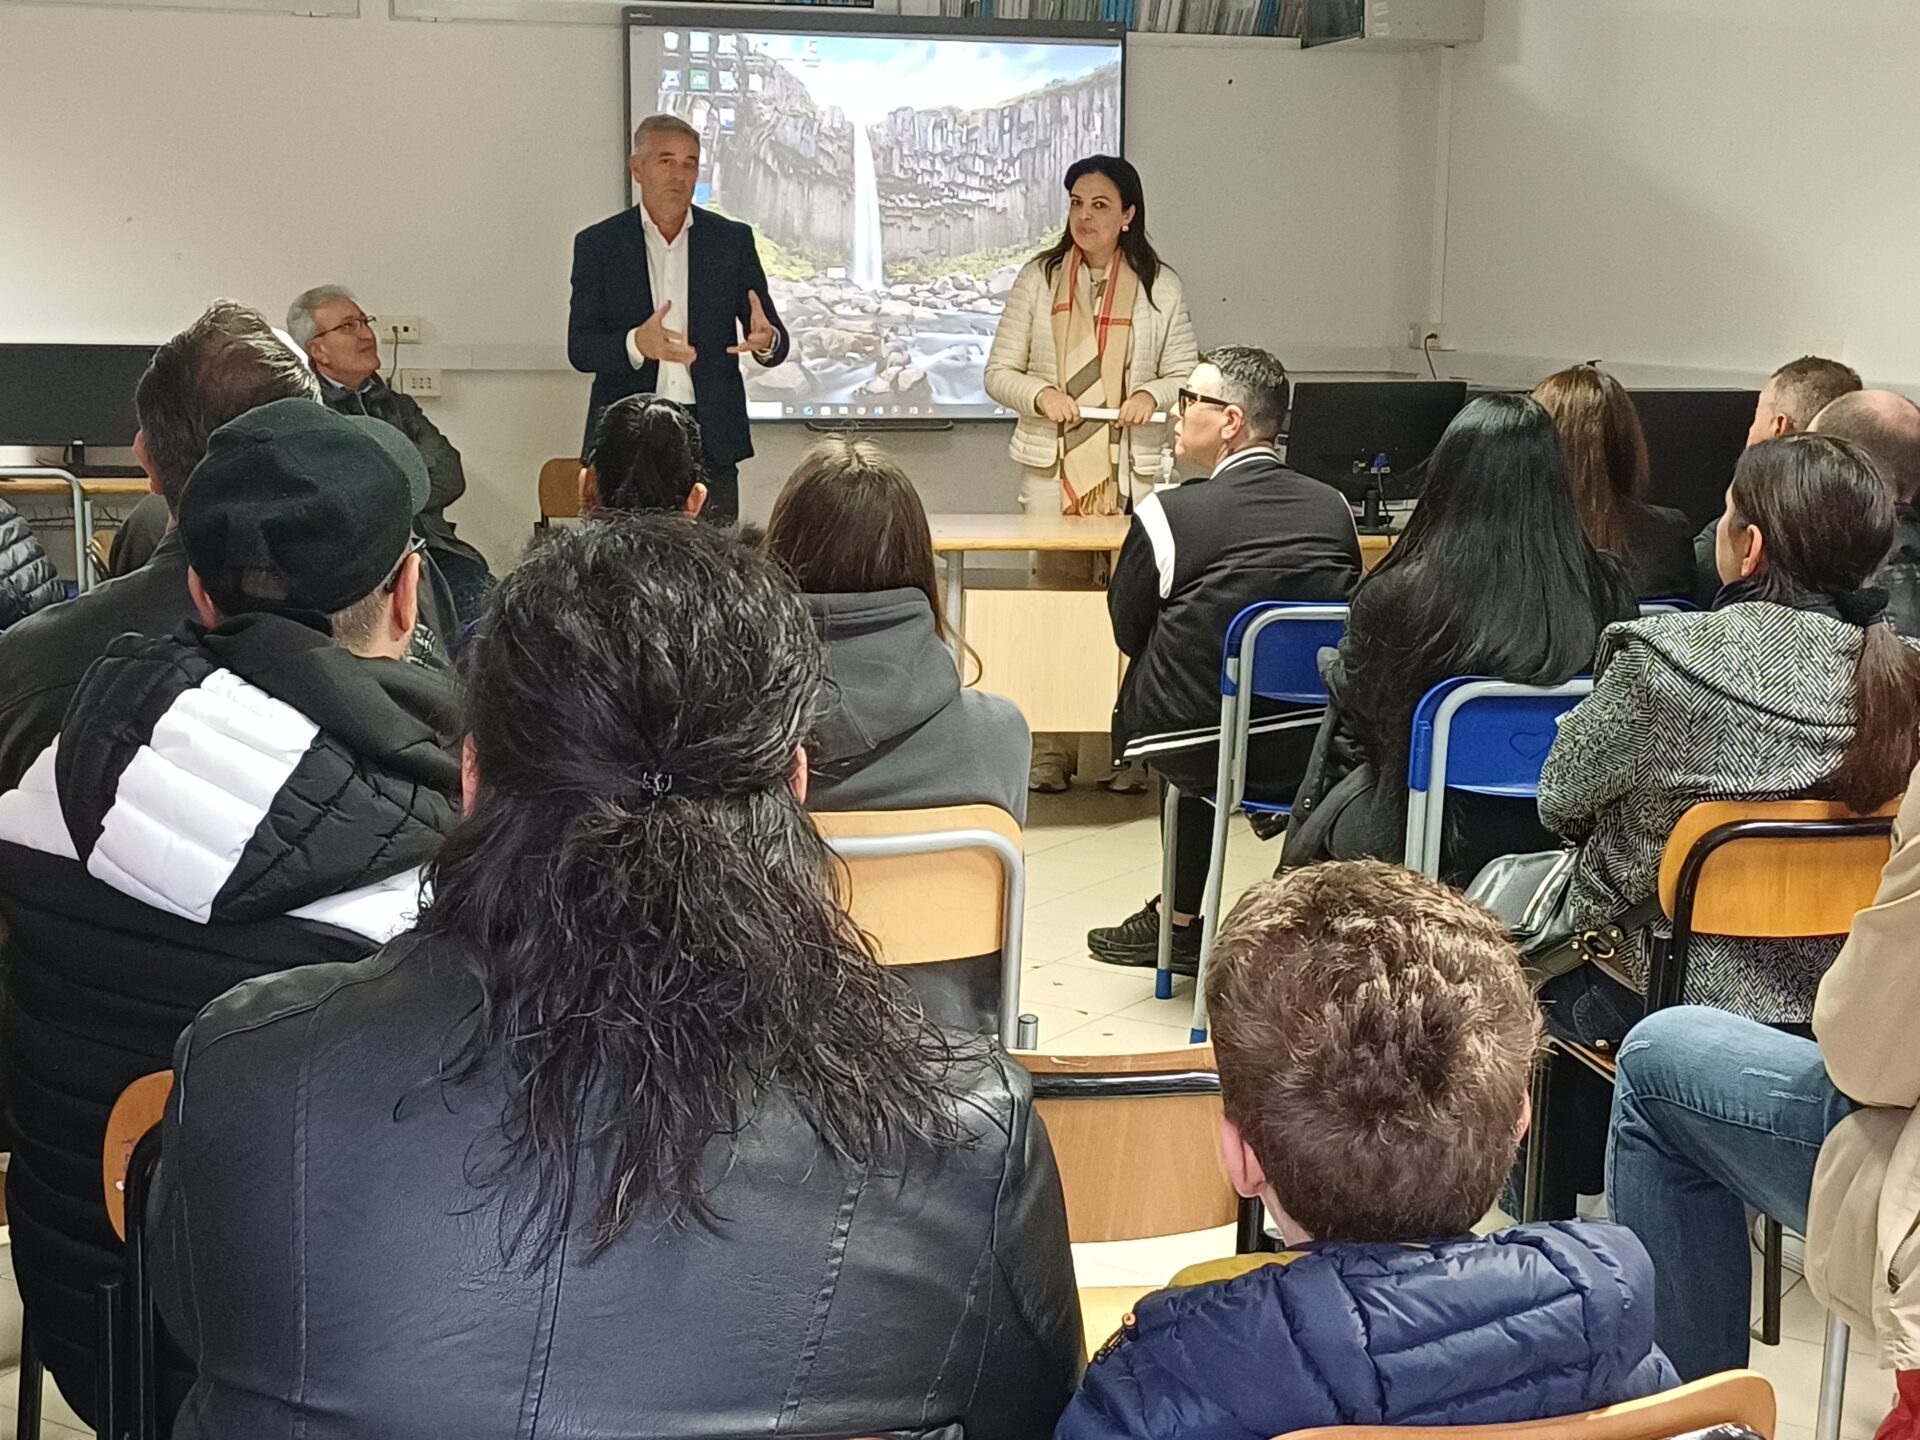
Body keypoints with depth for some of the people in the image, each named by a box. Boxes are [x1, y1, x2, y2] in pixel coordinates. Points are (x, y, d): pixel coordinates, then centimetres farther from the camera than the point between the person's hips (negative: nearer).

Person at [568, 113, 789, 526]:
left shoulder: (732, 240, 8)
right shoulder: (598, 244, 5)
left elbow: (775, 340, 7)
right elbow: (580, 349, -2)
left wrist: (765, 340, -19)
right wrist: (637, 344, -23)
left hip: (711, 441, 1)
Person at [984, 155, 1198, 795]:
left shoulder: (1160, 285, 8)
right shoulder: (1039, 277, 8)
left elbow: (1186, 374, 11)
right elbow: (999, 371, 7)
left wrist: (1153, 395, -10)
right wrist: (1041, 394, -13)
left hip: (1131, 470, 0)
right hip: (1051, 465, 0)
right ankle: (1051, 750, 2)